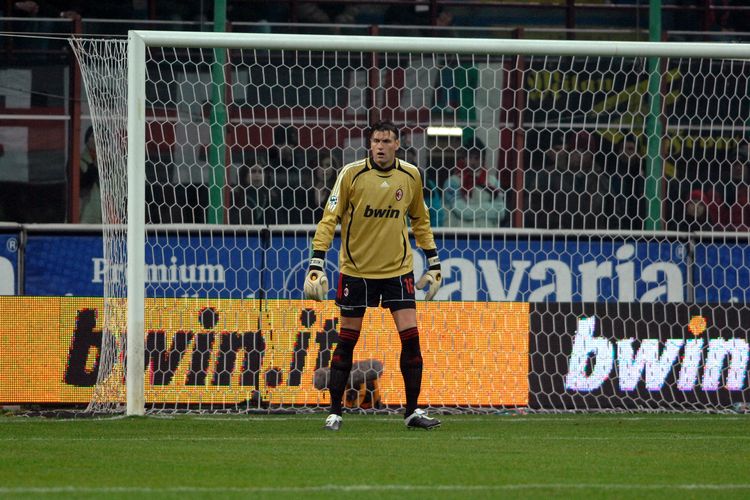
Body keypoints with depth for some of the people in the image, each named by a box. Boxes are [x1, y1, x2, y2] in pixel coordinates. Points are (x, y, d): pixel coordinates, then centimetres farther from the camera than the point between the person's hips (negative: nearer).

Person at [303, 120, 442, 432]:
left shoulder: (410, 176, 0)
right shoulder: (351, 174, -11)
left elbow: (420, 220, 15)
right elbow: (329, 219, -9)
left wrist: (433, 262, 13)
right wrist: (317, 263, -16)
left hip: (398, 269, 2)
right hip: (356, 270, -2)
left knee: (410, 337, -6)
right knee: (347, 341, 1)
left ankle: (413, 411, 5)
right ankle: (334, 413, 12)